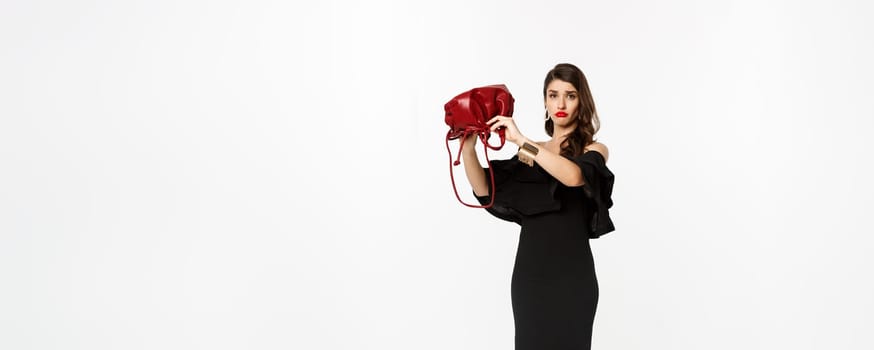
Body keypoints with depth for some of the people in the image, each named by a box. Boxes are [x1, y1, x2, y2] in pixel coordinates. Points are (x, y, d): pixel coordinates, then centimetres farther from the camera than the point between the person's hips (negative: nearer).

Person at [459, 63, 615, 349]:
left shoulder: (594, 150, 2)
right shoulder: (531, 153, 13)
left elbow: (574, 176, -23)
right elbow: (485, 191, 0)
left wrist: (520, 140, -22)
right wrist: (468, 147, -14)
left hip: (571, 274, -3)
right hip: (529, 271, 4)